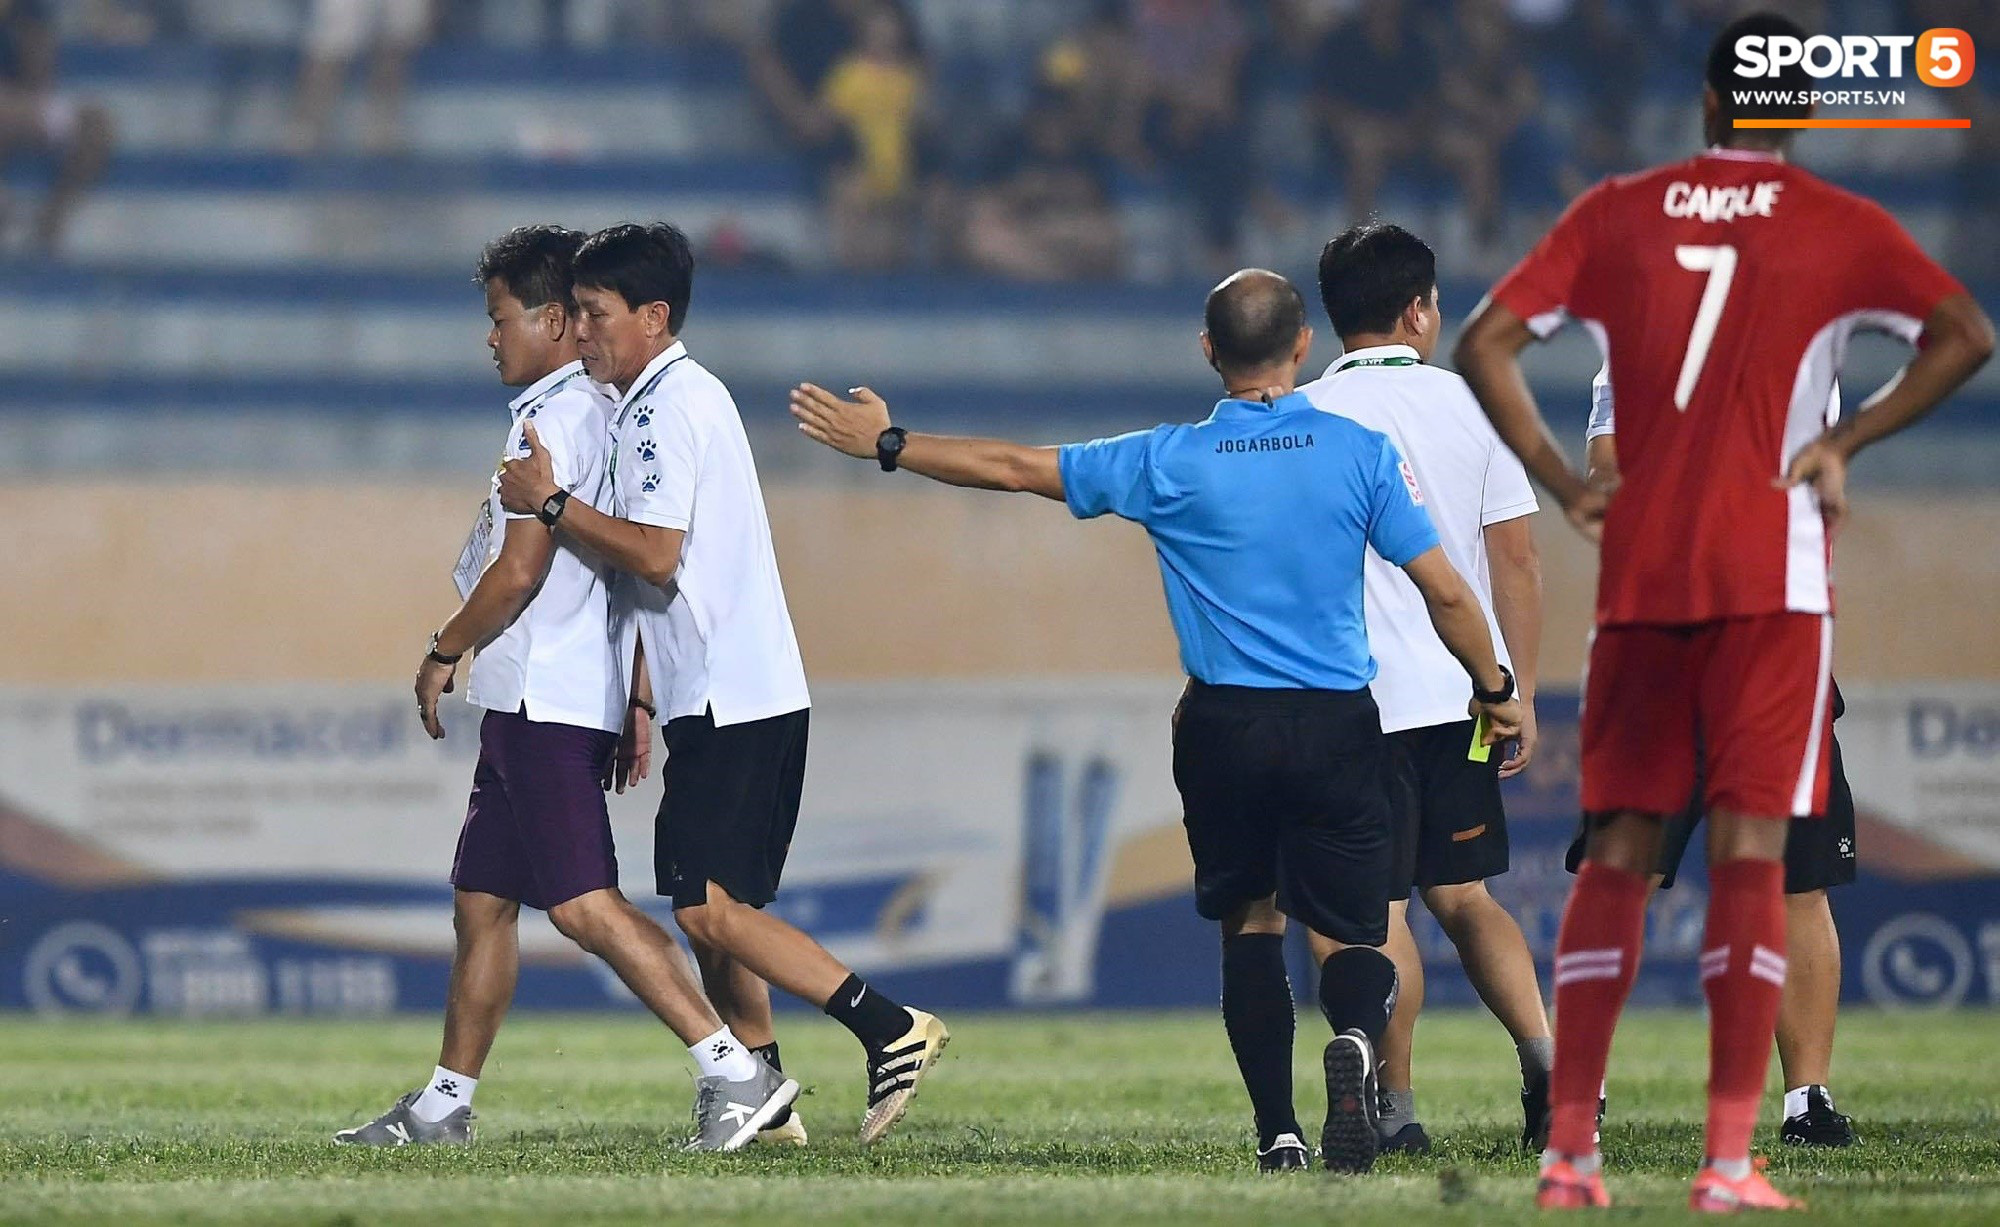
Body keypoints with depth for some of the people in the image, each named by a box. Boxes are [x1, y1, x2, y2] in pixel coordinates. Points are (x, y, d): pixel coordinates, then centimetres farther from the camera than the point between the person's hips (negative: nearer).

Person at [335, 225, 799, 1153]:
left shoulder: (554, 419, -13)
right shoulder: (599, 416, 17)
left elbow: (520, 571, -19)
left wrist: (442, 653, -5)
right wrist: (637, 709, 21)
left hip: (543, 701, -11)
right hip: (530, 703, 11)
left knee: (583, 903, -16)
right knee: (481, 900, 15)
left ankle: (734, 1070, -22)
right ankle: (445, 1104, 21)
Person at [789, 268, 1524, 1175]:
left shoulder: (1169, 463, -3)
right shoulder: (1361, 452, -3)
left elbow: (1016, 468, 6)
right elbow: (1445, 592, -1)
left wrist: (886, 445, 18)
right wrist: (1494, 690, 15)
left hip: (1224, 727, 0)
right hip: (1337, 727, 0)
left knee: (1251, 922, 18)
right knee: (1347, 937, 6)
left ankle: (1278, 1134, 8)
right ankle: (1354, 1037, -29)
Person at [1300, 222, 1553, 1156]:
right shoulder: (1468, 405, 4)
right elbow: (1515, 557, 5)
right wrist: (1521, 691, 11)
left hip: (1355, 699, -3)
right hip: (1463, 691, 3)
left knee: (1378, 906, 1)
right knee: (1462, 895, 15)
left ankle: (1396, 1105, 2)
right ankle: (1543, 1052, 0)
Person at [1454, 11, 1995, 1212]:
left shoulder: (1616, 214, 8)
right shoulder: (1838, 226, 1)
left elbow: (1485, 344, 2)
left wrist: (1564, 484, 5)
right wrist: (1847, 441, -5)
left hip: (1640, 571, 2)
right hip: (1772, 573, -2)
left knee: (1619, 850, 9)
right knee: (1751, 849, -3)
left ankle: (1570, 1146, 6)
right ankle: (1731, 1159, -10)